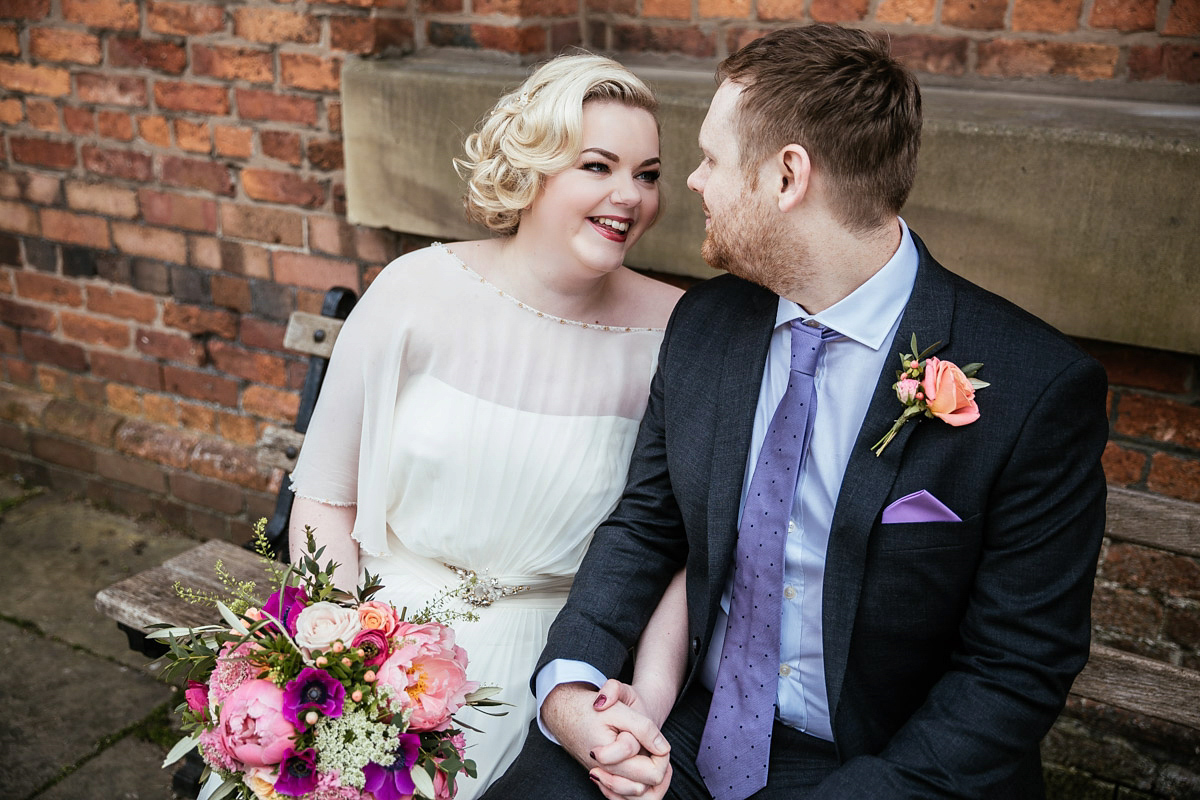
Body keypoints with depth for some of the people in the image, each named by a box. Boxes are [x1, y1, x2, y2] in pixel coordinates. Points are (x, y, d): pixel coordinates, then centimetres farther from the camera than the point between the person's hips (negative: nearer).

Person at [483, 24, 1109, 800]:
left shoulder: (1040, 391, -18)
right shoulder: (704, 324, -2)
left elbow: (1017, 671, -14)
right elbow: (644, 524, 5)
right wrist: (568, 684, -11)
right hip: (690, 734, 3)